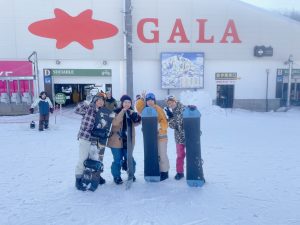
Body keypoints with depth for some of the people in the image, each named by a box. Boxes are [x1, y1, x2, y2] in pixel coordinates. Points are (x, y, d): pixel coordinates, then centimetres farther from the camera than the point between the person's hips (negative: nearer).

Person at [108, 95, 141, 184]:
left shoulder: (131, 113, 8)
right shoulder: (116, 112, -8)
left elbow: (136, 123, 12)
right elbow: (114, 123, -23)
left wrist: (136, 118, -10)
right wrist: (123, 111, -28)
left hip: (128, 141, 4)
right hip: (117, 140, -4)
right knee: (117, 160, 3)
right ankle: (116, 177, 22)